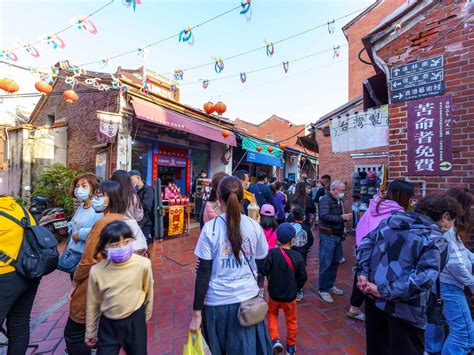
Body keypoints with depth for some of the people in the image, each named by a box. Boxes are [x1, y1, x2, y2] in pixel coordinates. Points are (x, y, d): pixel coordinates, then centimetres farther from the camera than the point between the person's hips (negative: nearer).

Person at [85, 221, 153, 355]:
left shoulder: (143, 264, -23)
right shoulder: (97, 270, -18)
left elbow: (148, 292, -5)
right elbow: (93, 303, -1)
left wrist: (146, 316, 8)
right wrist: (90, 332, 10)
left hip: (135, 320, -1)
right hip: (108, 323, 1)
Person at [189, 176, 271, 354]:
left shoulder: (210, 228, -16)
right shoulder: (254, 226, -9)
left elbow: (203, 273, -13)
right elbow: (260, 263, 3)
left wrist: (197, 312, -4)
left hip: (218, 301, -1)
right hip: (248, 298, 2)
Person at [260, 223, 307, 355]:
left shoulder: (272, 253, -21)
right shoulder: (297, 257, -17)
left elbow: (263, 271, -18)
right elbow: (303, 277, -9)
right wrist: (296, 288, 7)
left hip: (274, 293, 0)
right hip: (290, 295, 1)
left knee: (272, 314, 28)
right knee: (291, 321, 23)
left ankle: (275, 340, 16)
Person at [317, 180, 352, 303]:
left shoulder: (338, 201, 12)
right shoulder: (325, 199, -15)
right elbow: (324, 216, -28)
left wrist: (345, 218, 0)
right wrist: (342, 217, -23)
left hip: (337, 236, 9)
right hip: (328, 236, -9)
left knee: (335, 262, 17)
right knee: (326, 264, 0)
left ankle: (330, 285, 33)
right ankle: (323, 290, 13)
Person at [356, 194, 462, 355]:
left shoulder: (391, 220, 5)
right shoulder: (437, 241, -12)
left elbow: (366, 242, 1)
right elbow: (423, 277, -23)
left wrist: (363, 272, -2)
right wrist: (386, 292, -18)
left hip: (373, 295, 5)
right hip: (403, 307, -5)